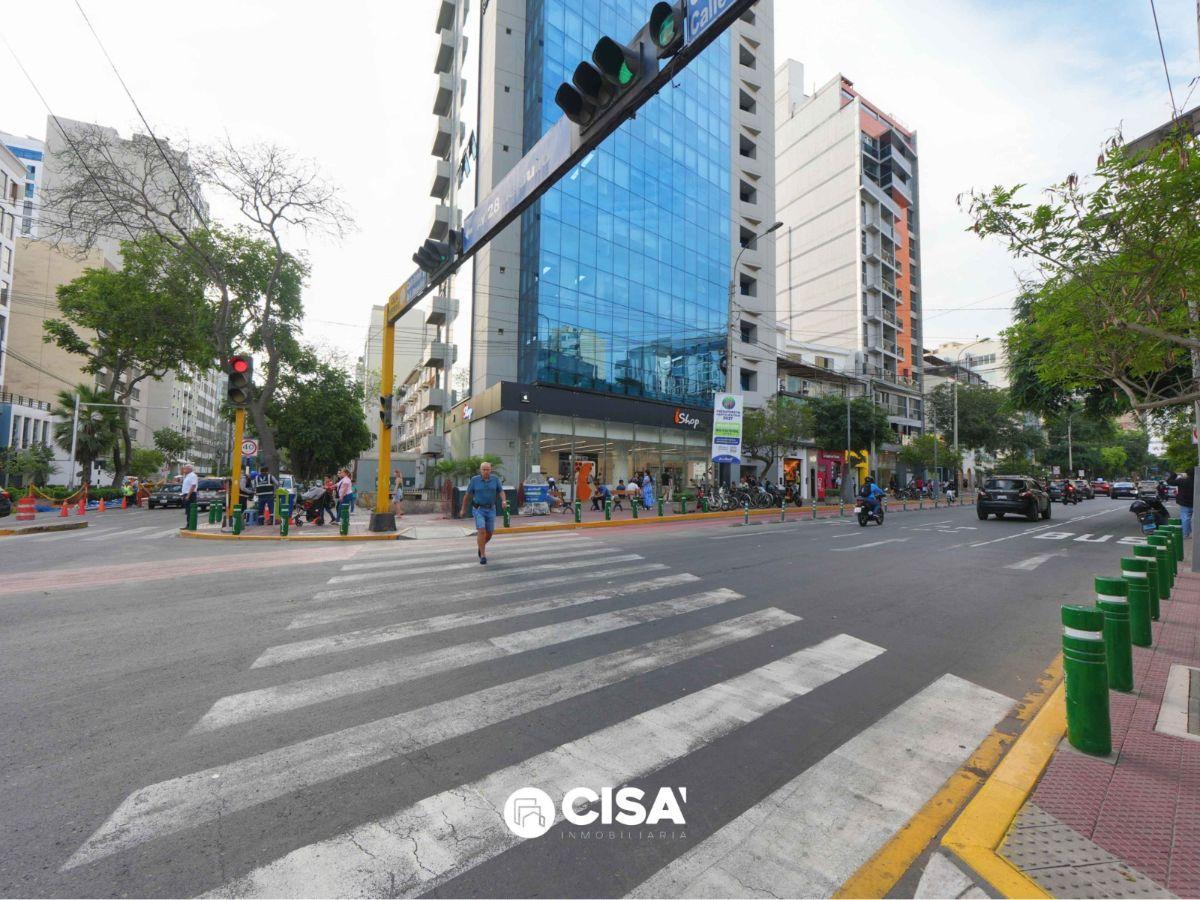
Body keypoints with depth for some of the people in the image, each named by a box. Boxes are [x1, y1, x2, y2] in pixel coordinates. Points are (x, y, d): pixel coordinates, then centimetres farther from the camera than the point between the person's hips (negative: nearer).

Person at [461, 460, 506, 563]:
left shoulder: (495, 478, -3)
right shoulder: (475, 479, -7)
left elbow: (501, 492, -2)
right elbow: (467, 494, 2)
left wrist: (503, 501, -23)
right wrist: (463, 509, 8)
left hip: (491, 510, 3)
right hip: (478, 509, -3)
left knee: (489, 533, 8)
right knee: (481, 531, -17)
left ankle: (481, 546, 39)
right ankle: (483, 556, -8)